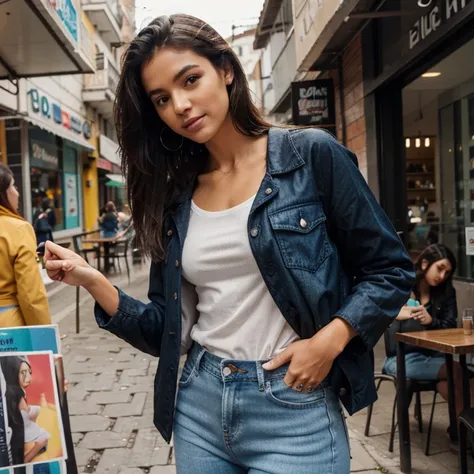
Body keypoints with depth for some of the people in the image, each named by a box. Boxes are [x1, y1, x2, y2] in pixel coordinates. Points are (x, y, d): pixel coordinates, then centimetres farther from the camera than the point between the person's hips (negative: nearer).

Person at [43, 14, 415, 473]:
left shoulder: (312, 155, -7)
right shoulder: (175, 194, 5)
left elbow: (389, 270, -2)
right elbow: (170, 331, 6)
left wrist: (330, 338, -17)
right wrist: (94, 282, -7)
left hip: (294, 408, -4)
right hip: (200, 405, 5)